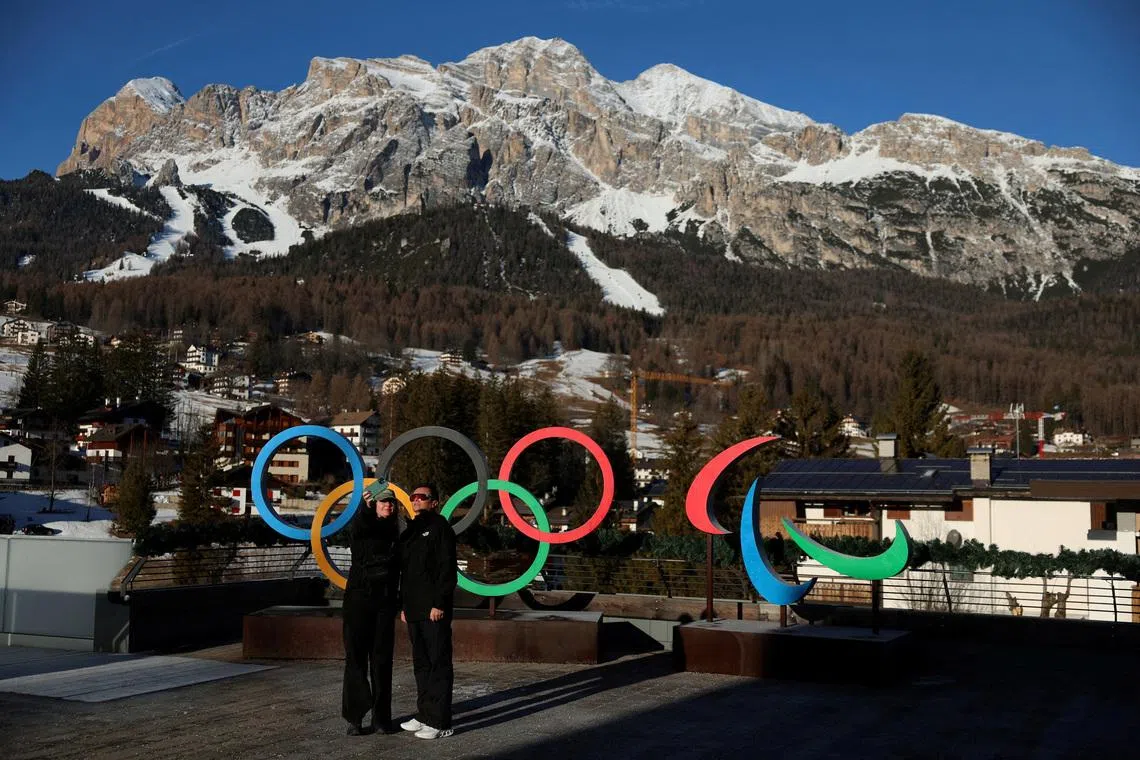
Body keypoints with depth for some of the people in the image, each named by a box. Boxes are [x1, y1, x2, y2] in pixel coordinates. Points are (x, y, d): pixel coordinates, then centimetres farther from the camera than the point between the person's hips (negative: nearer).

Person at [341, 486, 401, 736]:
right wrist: (365, 508, -46)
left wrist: (398, 603, 11)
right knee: (356, 656, -4)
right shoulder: (363, 527, -1)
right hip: (359, 599, -4)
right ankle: (354, 717, -1)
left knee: (382, 659, 6)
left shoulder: (394, 535, 12)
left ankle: (381, 716, 11)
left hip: (385, 602, 4)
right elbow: (357, 528, -27)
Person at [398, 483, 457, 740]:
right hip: (414, 610, 9)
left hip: (434, 610, -9)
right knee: (421, 664, 14)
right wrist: (404, 605, 17)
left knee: (438, 664, -5)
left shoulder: (439, 527, -6)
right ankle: (424, 715, 23)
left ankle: (440, 722, -3)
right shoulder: (410, 531, 18)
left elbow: (447, 568, -14)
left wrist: (439, 603, -19)